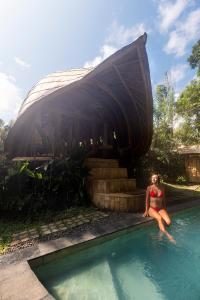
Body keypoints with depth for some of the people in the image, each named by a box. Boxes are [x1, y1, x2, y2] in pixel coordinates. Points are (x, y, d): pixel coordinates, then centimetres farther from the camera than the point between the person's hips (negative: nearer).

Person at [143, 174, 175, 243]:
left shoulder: (161, 188, 6)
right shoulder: (149, 188, -3)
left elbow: (163, 199, 14)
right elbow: (147, 200, 0)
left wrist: (165, 209, 11)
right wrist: (146, 210, -4)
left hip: (160, 209, 4)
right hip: (152, 208, -3)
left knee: (168, 222, -21)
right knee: (159, 218, -33)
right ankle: (167, 235, -31)